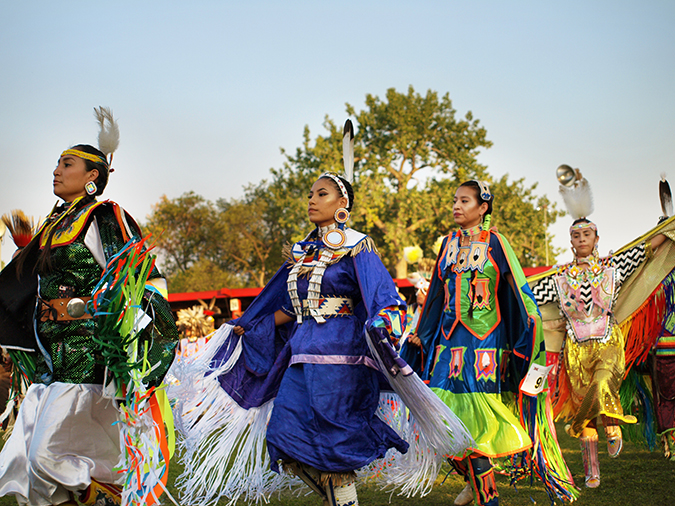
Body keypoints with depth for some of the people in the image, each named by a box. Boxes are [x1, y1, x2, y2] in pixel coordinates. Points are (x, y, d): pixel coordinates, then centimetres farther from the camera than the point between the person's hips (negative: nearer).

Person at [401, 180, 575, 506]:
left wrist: (533, 320, -15)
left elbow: (517, 289, -3)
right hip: (449, 339, 5)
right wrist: (421, 334, 18)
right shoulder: (448, 244, 14)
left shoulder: (495, 243, -1)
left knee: (477, 419, -10)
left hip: (486, 342, -5)